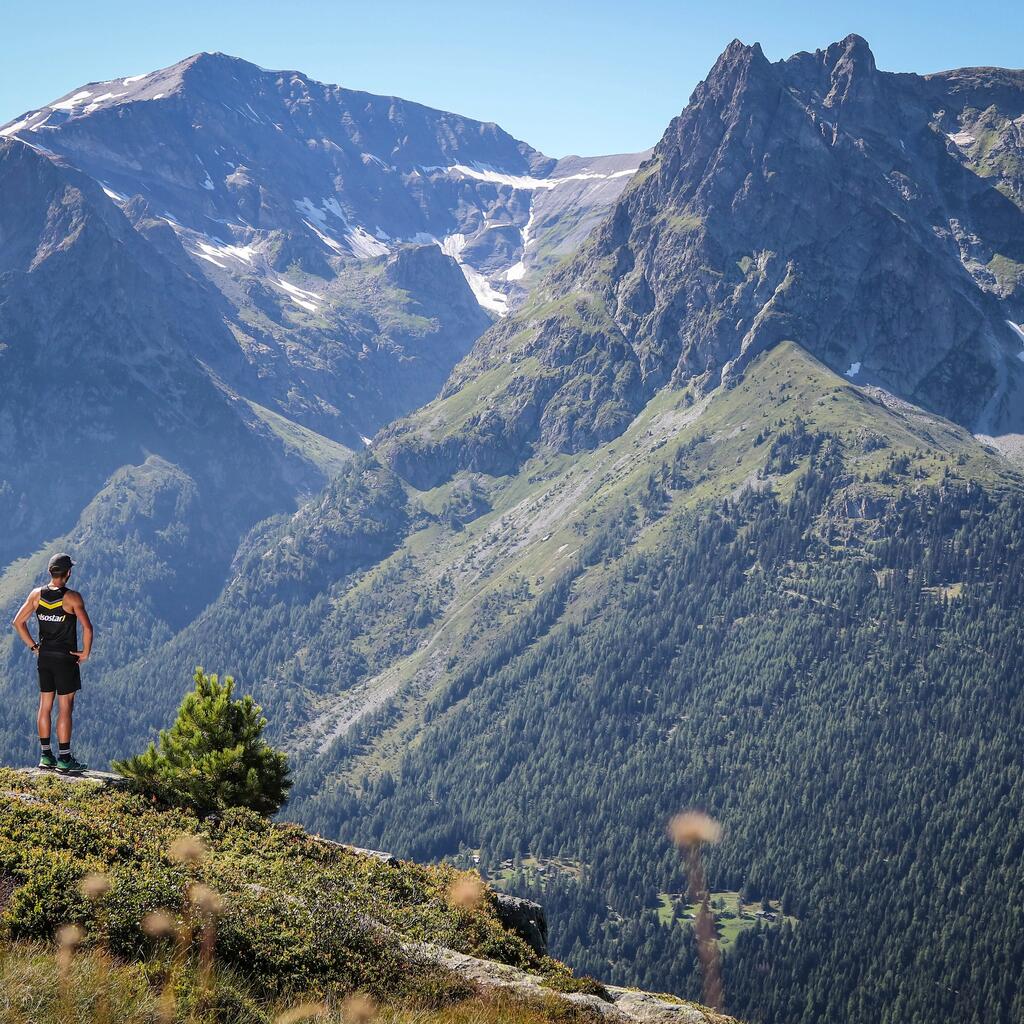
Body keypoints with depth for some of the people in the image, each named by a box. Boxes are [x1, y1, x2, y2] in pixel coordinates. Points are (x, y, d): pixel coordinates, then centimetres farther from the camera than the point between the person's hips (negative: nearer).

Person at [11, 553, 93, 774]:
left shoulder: (36, 594, 0)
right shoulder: (72, 597, -15)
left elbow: (18, 622, 5)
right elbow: (87, 627, -22)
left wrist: (33, 646, 11)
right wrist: (86, 653, -9)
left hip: (44, 656, 5)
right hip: (66, 658, -5)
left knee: (45, 706, 13)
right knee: (65, 708, 0)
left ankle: (46, 756, 19)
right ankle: (64, 759, 1)